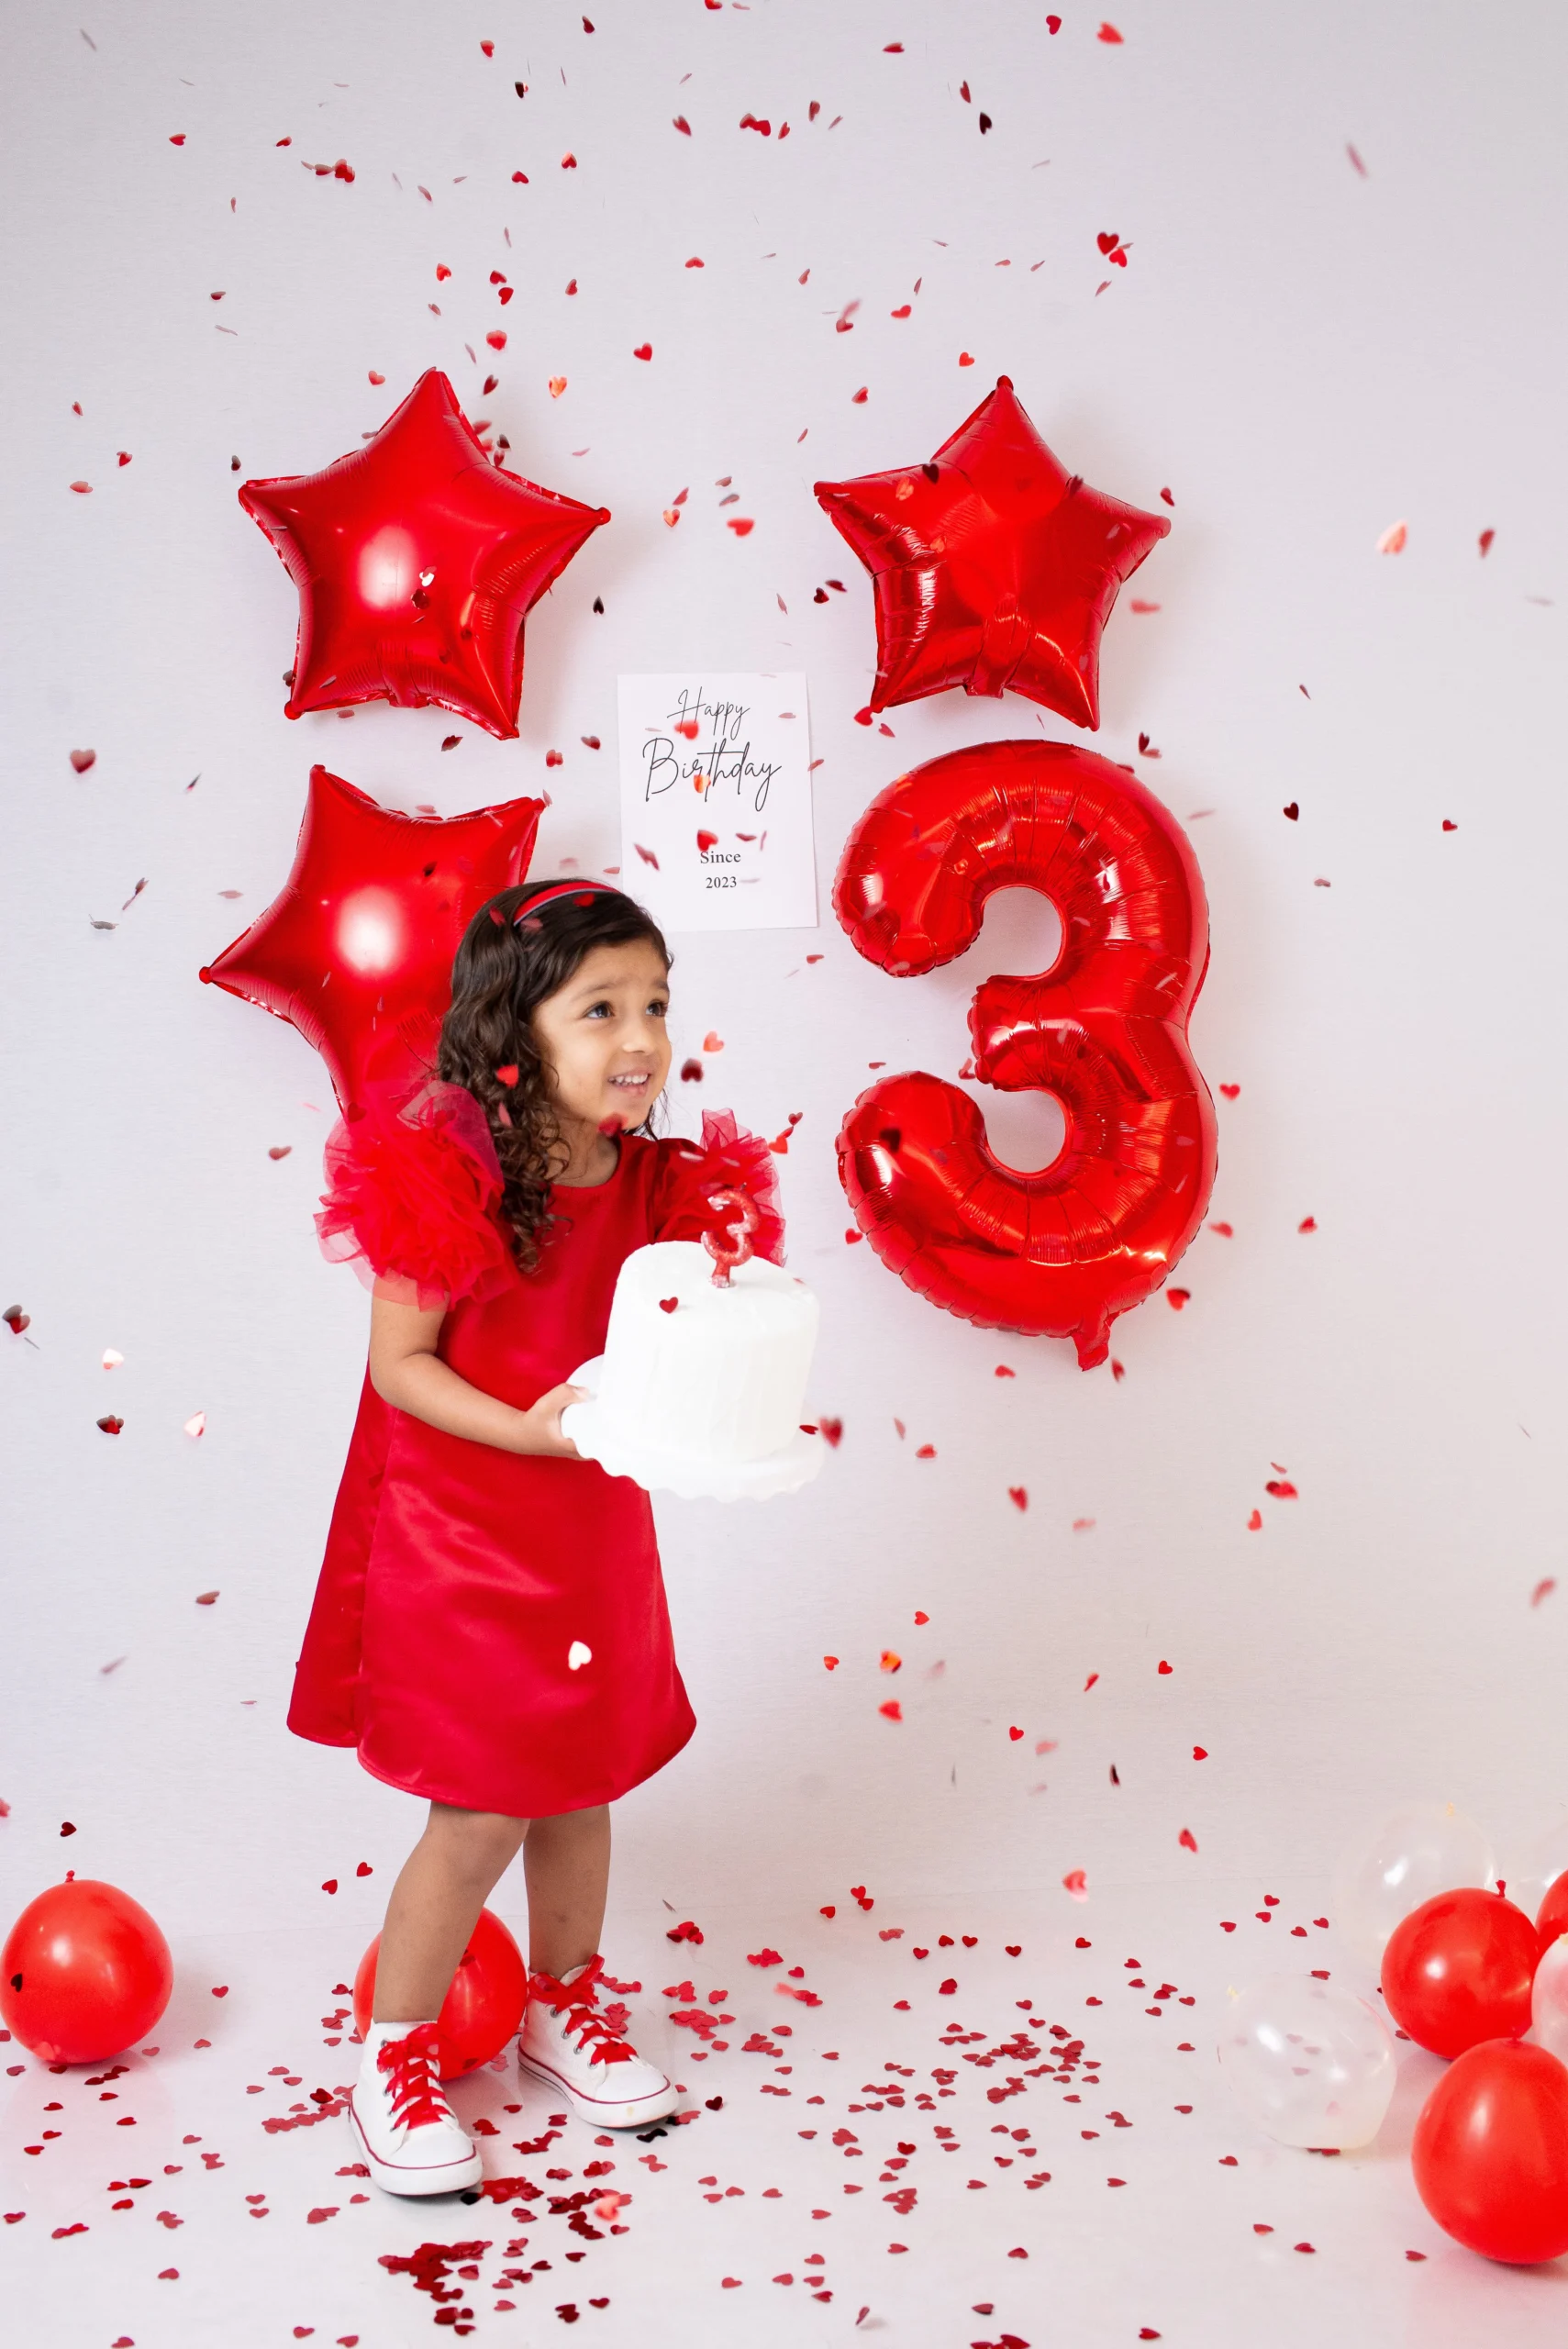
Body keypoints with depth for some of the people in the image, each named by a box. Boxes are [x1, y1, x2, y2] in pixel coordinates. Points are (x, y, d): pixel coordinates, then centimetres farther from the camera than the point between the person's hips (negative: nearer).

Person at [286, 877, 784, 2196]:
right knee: (482, 1816, 1)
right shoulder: (446, 1183, -19)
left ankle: (566, 2009, 41)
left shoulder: (658, 1183, -2)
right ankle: (394, 2057, 22)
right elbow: (399, 1362, -16)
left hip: (595, 1532, 6)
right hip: (460, 1540, -6)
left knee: (583, 1784, 18)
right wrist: (527, 1428, -26)